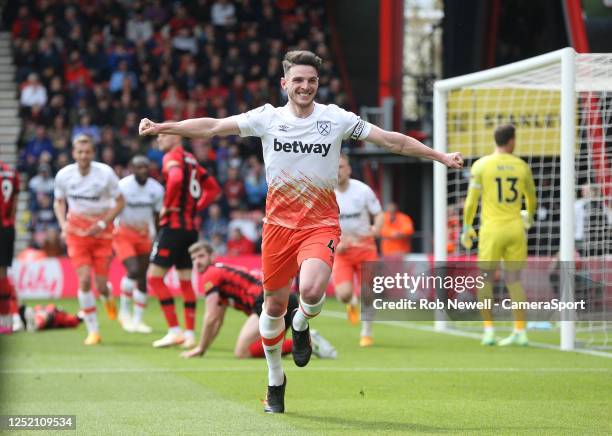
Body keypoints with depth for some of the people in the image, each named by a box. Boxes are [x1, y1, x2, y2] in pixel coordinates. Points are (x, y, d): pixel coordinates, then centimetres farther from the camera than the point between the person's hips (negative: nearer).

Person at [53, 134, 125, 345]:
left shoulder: (105, 173, -12)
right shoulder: (63, 175, -6)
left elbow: (120, 202, -3)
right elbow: (59, 202, 11)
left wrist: (102, 224, -13)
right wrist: (63, 223, -7)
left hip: (102, 232, -1)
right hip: (77, 231, 1)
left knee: (101, 285, -2)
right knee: (84, 279, -14)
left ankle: (108, 298, 39)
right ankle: (93, 331, -3)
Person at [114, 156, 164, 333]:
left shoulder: (156, 189, -3)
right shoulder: (122, 187, -17)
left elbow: (158, 216, 8)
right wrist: (109, 244, -14)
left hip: (144, 235, 5)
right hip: (123, 234, -5)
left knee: (142, 278, 3)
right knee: (133, 270, -21)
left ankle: (137, 320, 13)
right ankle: (124, 311, -1)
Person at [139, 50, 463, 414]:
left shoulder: (337, 119, -2)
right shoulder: (268, 118, 0)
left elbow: (393, 141, 2)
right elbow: (212, 127, -1)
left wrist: (441, 156, -1)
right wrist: (162, 127, -8)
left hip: (321, 223, -2)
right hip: (279, 223, 2)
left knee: (311, 289, -27)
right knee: (274, 303, 7)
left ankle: (302, 326, 11)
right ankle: (275, 380, 29)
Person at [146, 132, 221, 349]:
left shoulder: (172, 157, -8)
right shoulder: (191, 160, 17)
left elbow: (176, 178, -29)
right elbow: (213, 188, 23)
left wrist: (167, 205, -16)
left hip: (173, 225, -8)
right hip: (191, 227, 8)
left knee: (154, 276, -5)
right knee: (185, 280, 12)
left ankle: (174, 330, -10)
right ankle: (189, 334, 11)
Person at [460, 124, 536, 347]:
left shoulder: (481, 165, -4)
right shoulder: (522, 166, 5)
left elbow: (471, 200, -5)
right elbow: (531, 197, 19)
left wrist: (466, 228, 6)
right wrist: (529, 216, 40)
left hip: (492, 228, -2)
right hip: (515, 228, 2)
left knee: (486, 280, 7)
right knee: (514, 280, 9)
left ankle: (489, 330, 1)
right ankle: (520, 332, 6)